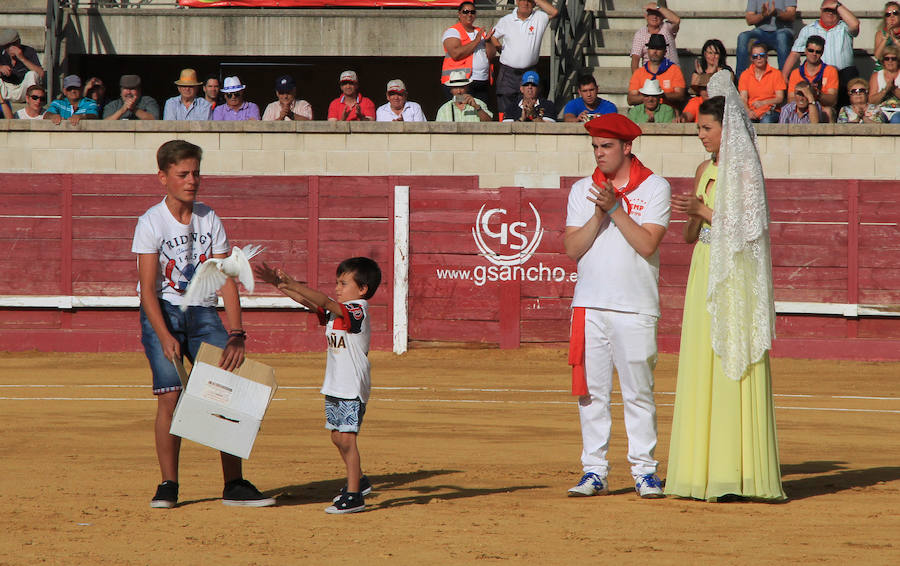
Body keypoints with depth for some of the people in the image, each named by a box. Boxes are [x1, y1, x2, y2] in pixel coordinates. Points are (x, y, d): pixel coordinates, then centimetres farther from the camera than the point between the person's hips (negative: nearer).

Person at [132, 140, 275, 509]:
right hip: (163, 313, -3)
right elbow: (148, 288, -12)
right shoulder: (151, 222, -8)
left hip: (203, 312, 3)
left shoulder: (209, 220, 3)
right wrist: (165, 337, -25)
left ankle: (234, 485, -1)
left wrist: (235, 335, -10)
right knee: (170, 394, -14)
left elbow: (227, 280, 1)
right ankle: (168, 485, -4)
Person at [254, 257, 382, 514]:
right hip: (334, 387, 9)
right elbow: (309, 302, 10)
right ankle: (358, 481, 35)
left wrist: (293, 285, -35)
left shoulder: (357, 310, -15)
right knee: (338, 437, 17)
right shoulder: (335, 311, 11)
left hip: (353, 388, -9)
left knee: (346, 438, -12)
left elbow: (325, 301, -28)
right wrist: (278, 284, 1)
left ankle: (354, 495, -10)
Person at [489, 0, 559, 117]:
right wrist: (498, 47, 3)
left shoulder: (539, 18, 2)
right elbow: (493, 36, 20)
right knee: (504, 109, 0)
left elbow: (554, 12, -15)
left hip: (529, 71, -1)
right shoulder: (505, 21, 7)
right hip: (508, 72, 1)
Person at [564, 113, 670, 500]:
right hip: (589, 305, 3)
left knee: (638, 392, -2)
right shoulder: (582, 190, 12)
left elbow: (648, 244, -10)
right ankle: (594, 471, 6)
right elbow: (572, 249, 2)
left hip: (636, 307, -3)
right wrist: (599, 214, -10)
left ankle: (644, 471, 3)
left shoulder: (655, 188, 2)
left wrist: (615, 208, -13)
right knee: (591, 392, 2)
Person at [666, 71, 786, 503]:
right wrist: (690, 217, -4)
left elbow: (747, 226, -13)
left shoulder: (745, 168, -7)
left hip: (736, 278, -8)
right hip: (705, 273, 8)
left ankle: (734, 474, -6)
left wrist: (702, 210, -15)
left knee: (733, 373, -8)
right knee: (700, 369, 6)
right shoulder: (706, 170, 15)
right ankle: (701, 471, 9)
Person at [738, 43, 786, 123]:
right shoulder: (745, 75, 13)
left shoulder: (775, 73, 9)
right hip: (752, 112, 1)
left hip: (770, 111, -1)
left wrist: (763, 103, -17)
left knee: (766, 121, -37)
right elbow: (743, 98, 3)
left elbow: (780, 98, 2)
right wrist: (748, 111, -19)